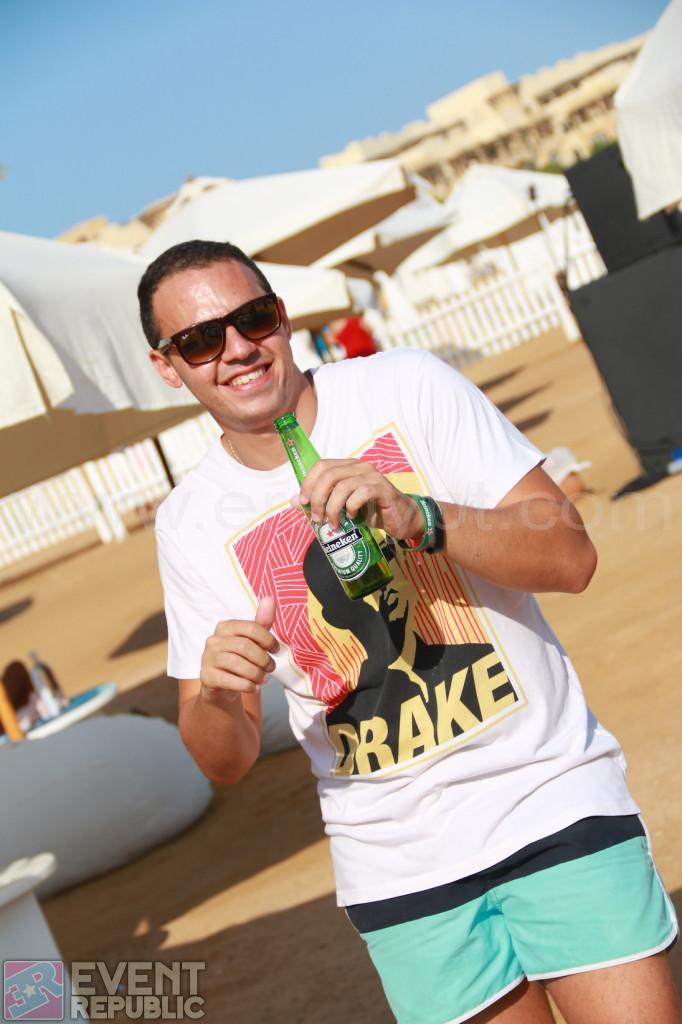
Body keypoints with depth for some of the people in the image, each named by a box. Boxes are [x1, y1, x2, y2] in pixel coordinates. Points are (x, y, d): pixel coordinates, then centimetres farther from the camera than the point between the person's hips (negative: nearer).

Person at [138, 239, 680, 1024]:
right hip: (400, 867, 2)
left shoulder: (406, 387, -6)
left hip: (554, 803, -1)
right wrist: (215, 693, -20)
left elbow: (570, 558, -11)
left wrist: (416, 515, -27)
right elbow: (225, 762, 3)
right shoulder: (191, 524, 0)